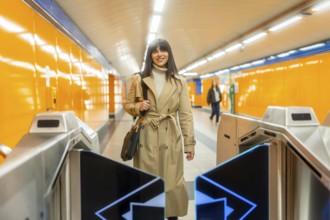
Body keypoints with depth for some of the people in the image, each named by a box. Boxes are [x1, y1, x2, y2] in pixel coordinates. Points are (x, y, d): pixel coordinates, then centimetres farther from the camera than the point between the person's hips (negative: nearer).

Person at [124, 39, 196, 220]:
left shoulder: (179, 82, 5)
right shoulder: (138, 79, 3)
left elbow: (185, 114, 4)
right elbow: (127, 105, 12)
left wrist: (189, 143, 0)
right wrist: (138, 107, -11)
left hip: (170, 138, 0)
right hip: (146, 138, 0)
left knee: (172, 180, 4)